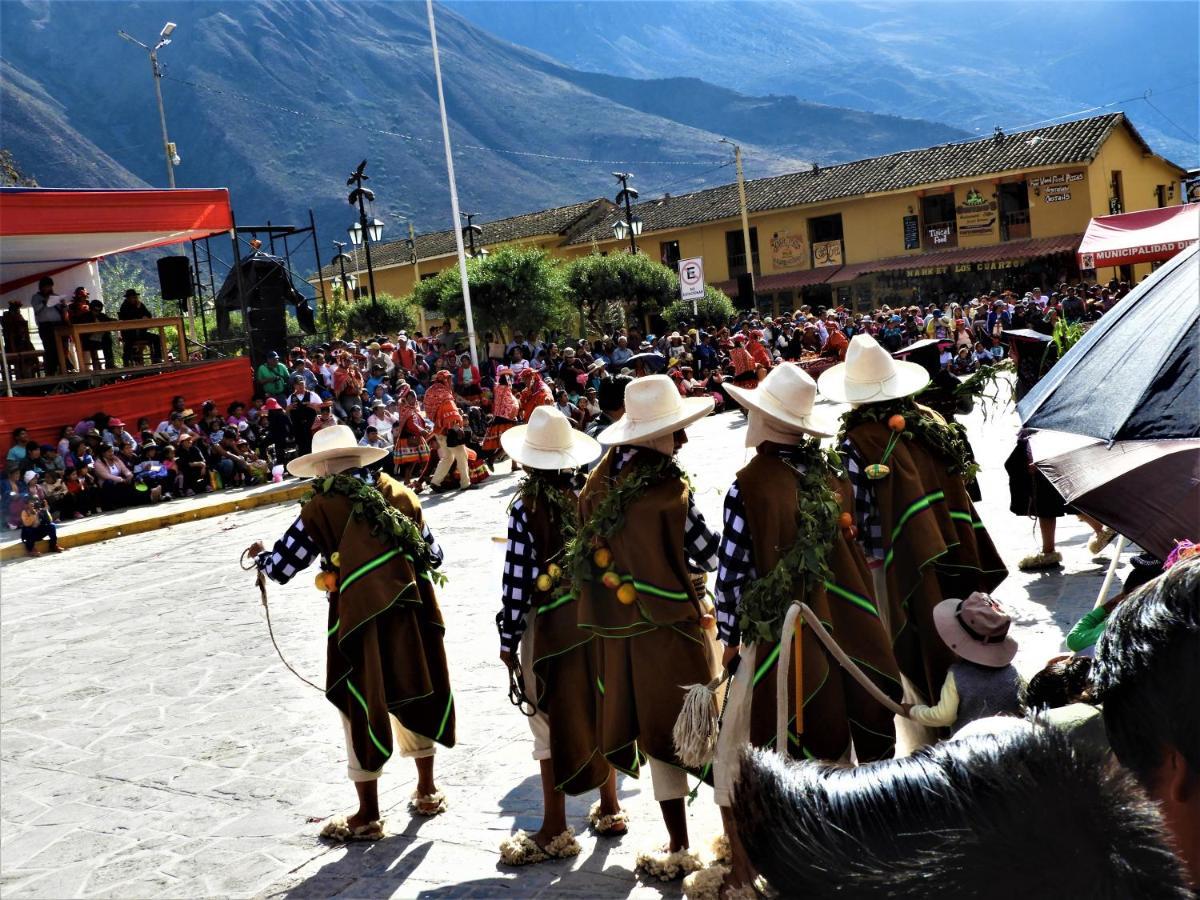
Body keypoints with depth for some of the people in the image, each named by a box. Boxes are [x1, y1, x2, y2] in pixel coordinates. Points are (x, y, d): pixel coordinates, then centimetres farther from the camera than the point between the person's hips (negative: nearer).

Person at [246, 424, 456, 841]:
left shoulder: (322, 509, -6)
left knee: (362, 709, 8)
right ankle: (427, 791, 35)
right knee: (415, 696, 20)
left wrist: (259, 553, 20)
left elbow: (280, 570, -2)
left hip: (362, 620, -4)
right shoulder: (398, 493, 6)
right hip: (413, 614, 5)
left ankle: (368, 816, 19)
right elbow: (433, 555, 10)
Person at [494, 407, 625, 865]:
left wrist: (508, 637, -5)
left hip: (552, 623, -5)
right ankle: (609, 808, 31)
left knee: (553, 722, 4)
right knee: (597, 711, 18)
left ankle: (555, 832, 12)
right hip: (597, 615, 5)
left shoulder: (527, 506, -14)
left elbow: (518, 577, -13)